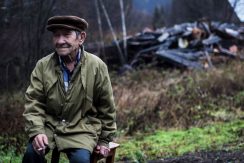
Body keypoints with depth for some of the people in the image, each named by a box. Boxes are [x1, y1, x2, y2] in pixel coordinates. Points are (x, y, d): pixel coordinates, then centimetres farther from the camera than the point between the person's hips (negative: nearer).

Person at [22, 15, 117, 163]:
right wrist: (36, 131, -18)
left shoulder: (97, 66, -6)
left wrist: (104, 139, 7)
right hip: (50, 126, 2)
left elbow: (106, 107, 2)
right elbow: (33, 101, -1)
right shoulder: (42, 66, -2)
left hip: (82, 130, -1)